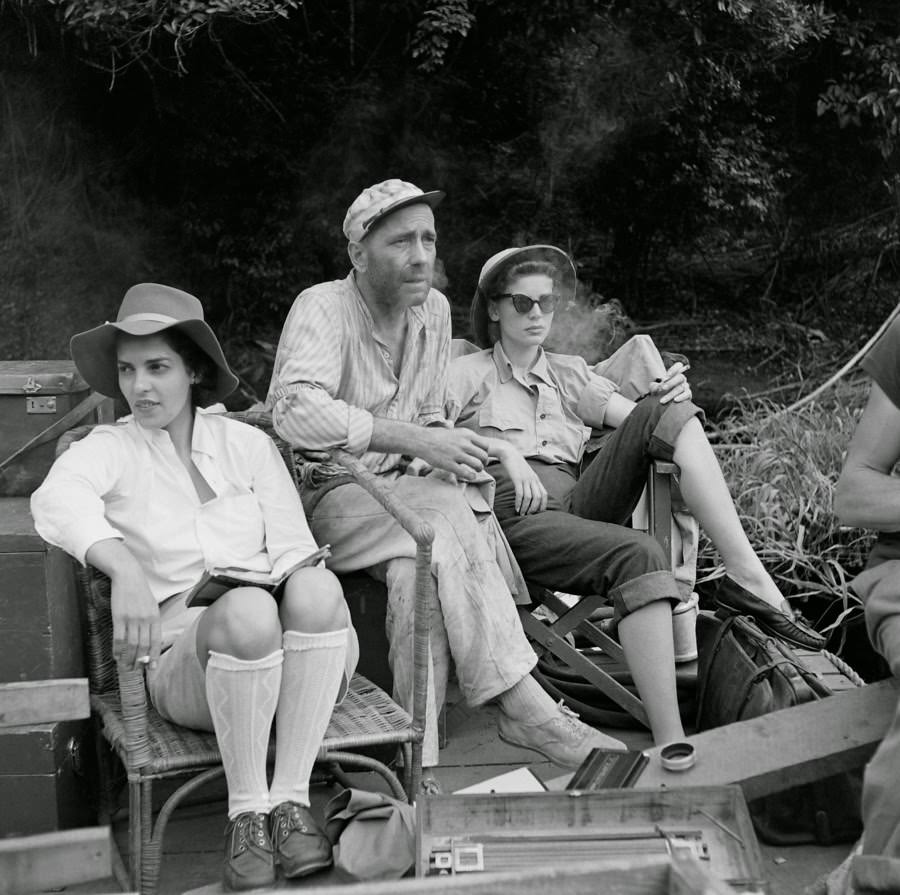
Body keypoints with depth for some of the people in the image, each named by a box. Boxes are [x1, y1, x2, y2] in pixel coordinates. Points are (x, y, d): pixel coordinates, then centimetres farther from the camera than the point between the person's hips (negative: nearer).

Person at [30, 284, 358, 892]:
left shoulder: (248, 444, 14)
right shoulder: (111, 448, 6)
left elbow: (293, 546, 8)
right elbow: (56, 499, -17)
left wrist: (323, 626, -13)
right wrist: (126, 570, -37)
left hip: (290, 662, 2)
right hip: (183, 655, -2)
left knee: (317, 586, -31)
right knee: (248, 609, -35)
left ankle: (292, 799, -22)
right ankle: (247, 812, -19)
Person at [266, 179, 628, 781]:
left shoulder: (433, 309, 10)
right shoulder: (322, 309, -12)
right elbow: (295, 411, -31)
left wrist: (446, 455, -6)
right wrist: (417, 442, -32)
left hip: (402, 490, 6)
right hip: (329, 494, -6)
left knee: (419, 563, -28)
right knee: (448, 522, -32)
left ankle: (417, 751, -26)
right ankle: (527, 707, -28)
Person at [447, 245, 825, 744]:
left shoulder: (570, 374, 29)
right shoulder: (466, 374, 17)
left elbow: (635, 419, 14)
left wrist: (670, 399, -8)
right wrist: (498, 447, -13)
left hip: (578, 504, 5)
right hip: (513, 515, -4)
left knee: (664, 414, -17)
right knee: (639, 556, -33)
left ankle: (746, 576, -30)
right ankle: (671, 746, -39)